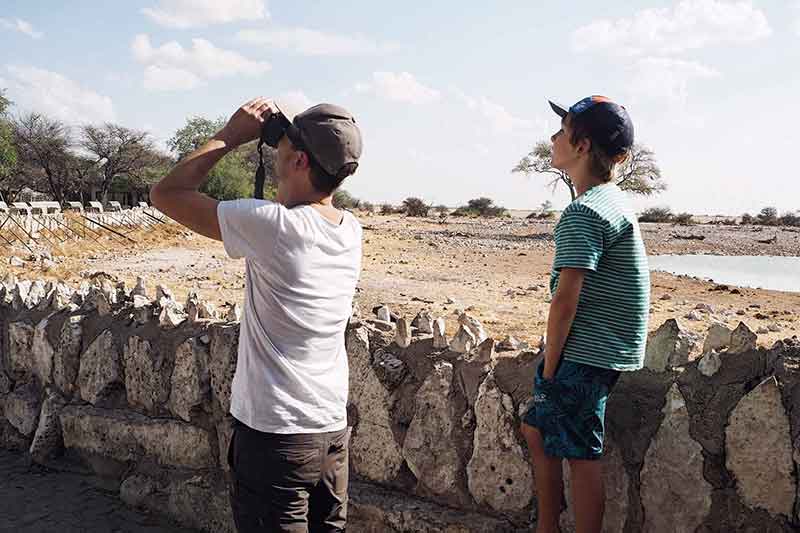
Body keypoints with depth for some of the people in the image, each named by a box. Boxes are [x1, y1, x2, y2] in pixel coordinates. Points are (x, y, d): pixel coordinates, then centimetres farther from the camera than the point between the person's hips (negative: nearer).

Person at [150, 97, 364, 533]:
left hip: (273, 436, -6)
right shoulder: (351, 231, 0)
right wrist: (281, 128, 12)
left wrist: (230, 135, -4)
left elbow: (165, 194, -11)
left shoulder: (272, 226, -21)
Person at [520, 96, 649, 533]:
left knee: (580, 456, 0)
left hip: (585, 355, -10)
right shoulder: (611, 200, 13)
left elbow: (565, 299, -21)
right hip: (596, 350, 10)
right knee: (536, 428, 20)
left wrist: (550, 365, -13)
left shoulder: (583, 211, -19)